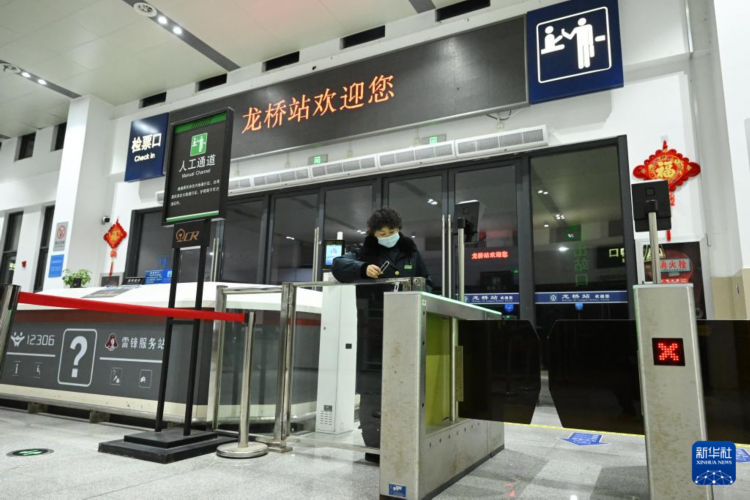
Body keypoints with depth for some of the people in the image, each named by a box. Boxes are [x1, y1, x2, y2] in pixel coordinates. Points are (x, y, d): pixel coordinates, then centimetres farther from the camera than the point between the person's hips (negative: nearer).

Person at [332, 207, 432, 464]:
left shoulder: (411, 253, 14)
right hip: (373, 328, -3)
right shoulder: (365, 251, 5)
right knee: (373, 387, -3)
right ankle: (374, 444, 5)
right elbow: (338, 265, -8)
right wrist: (363, 269, -24)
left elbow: (428, 284, 22)